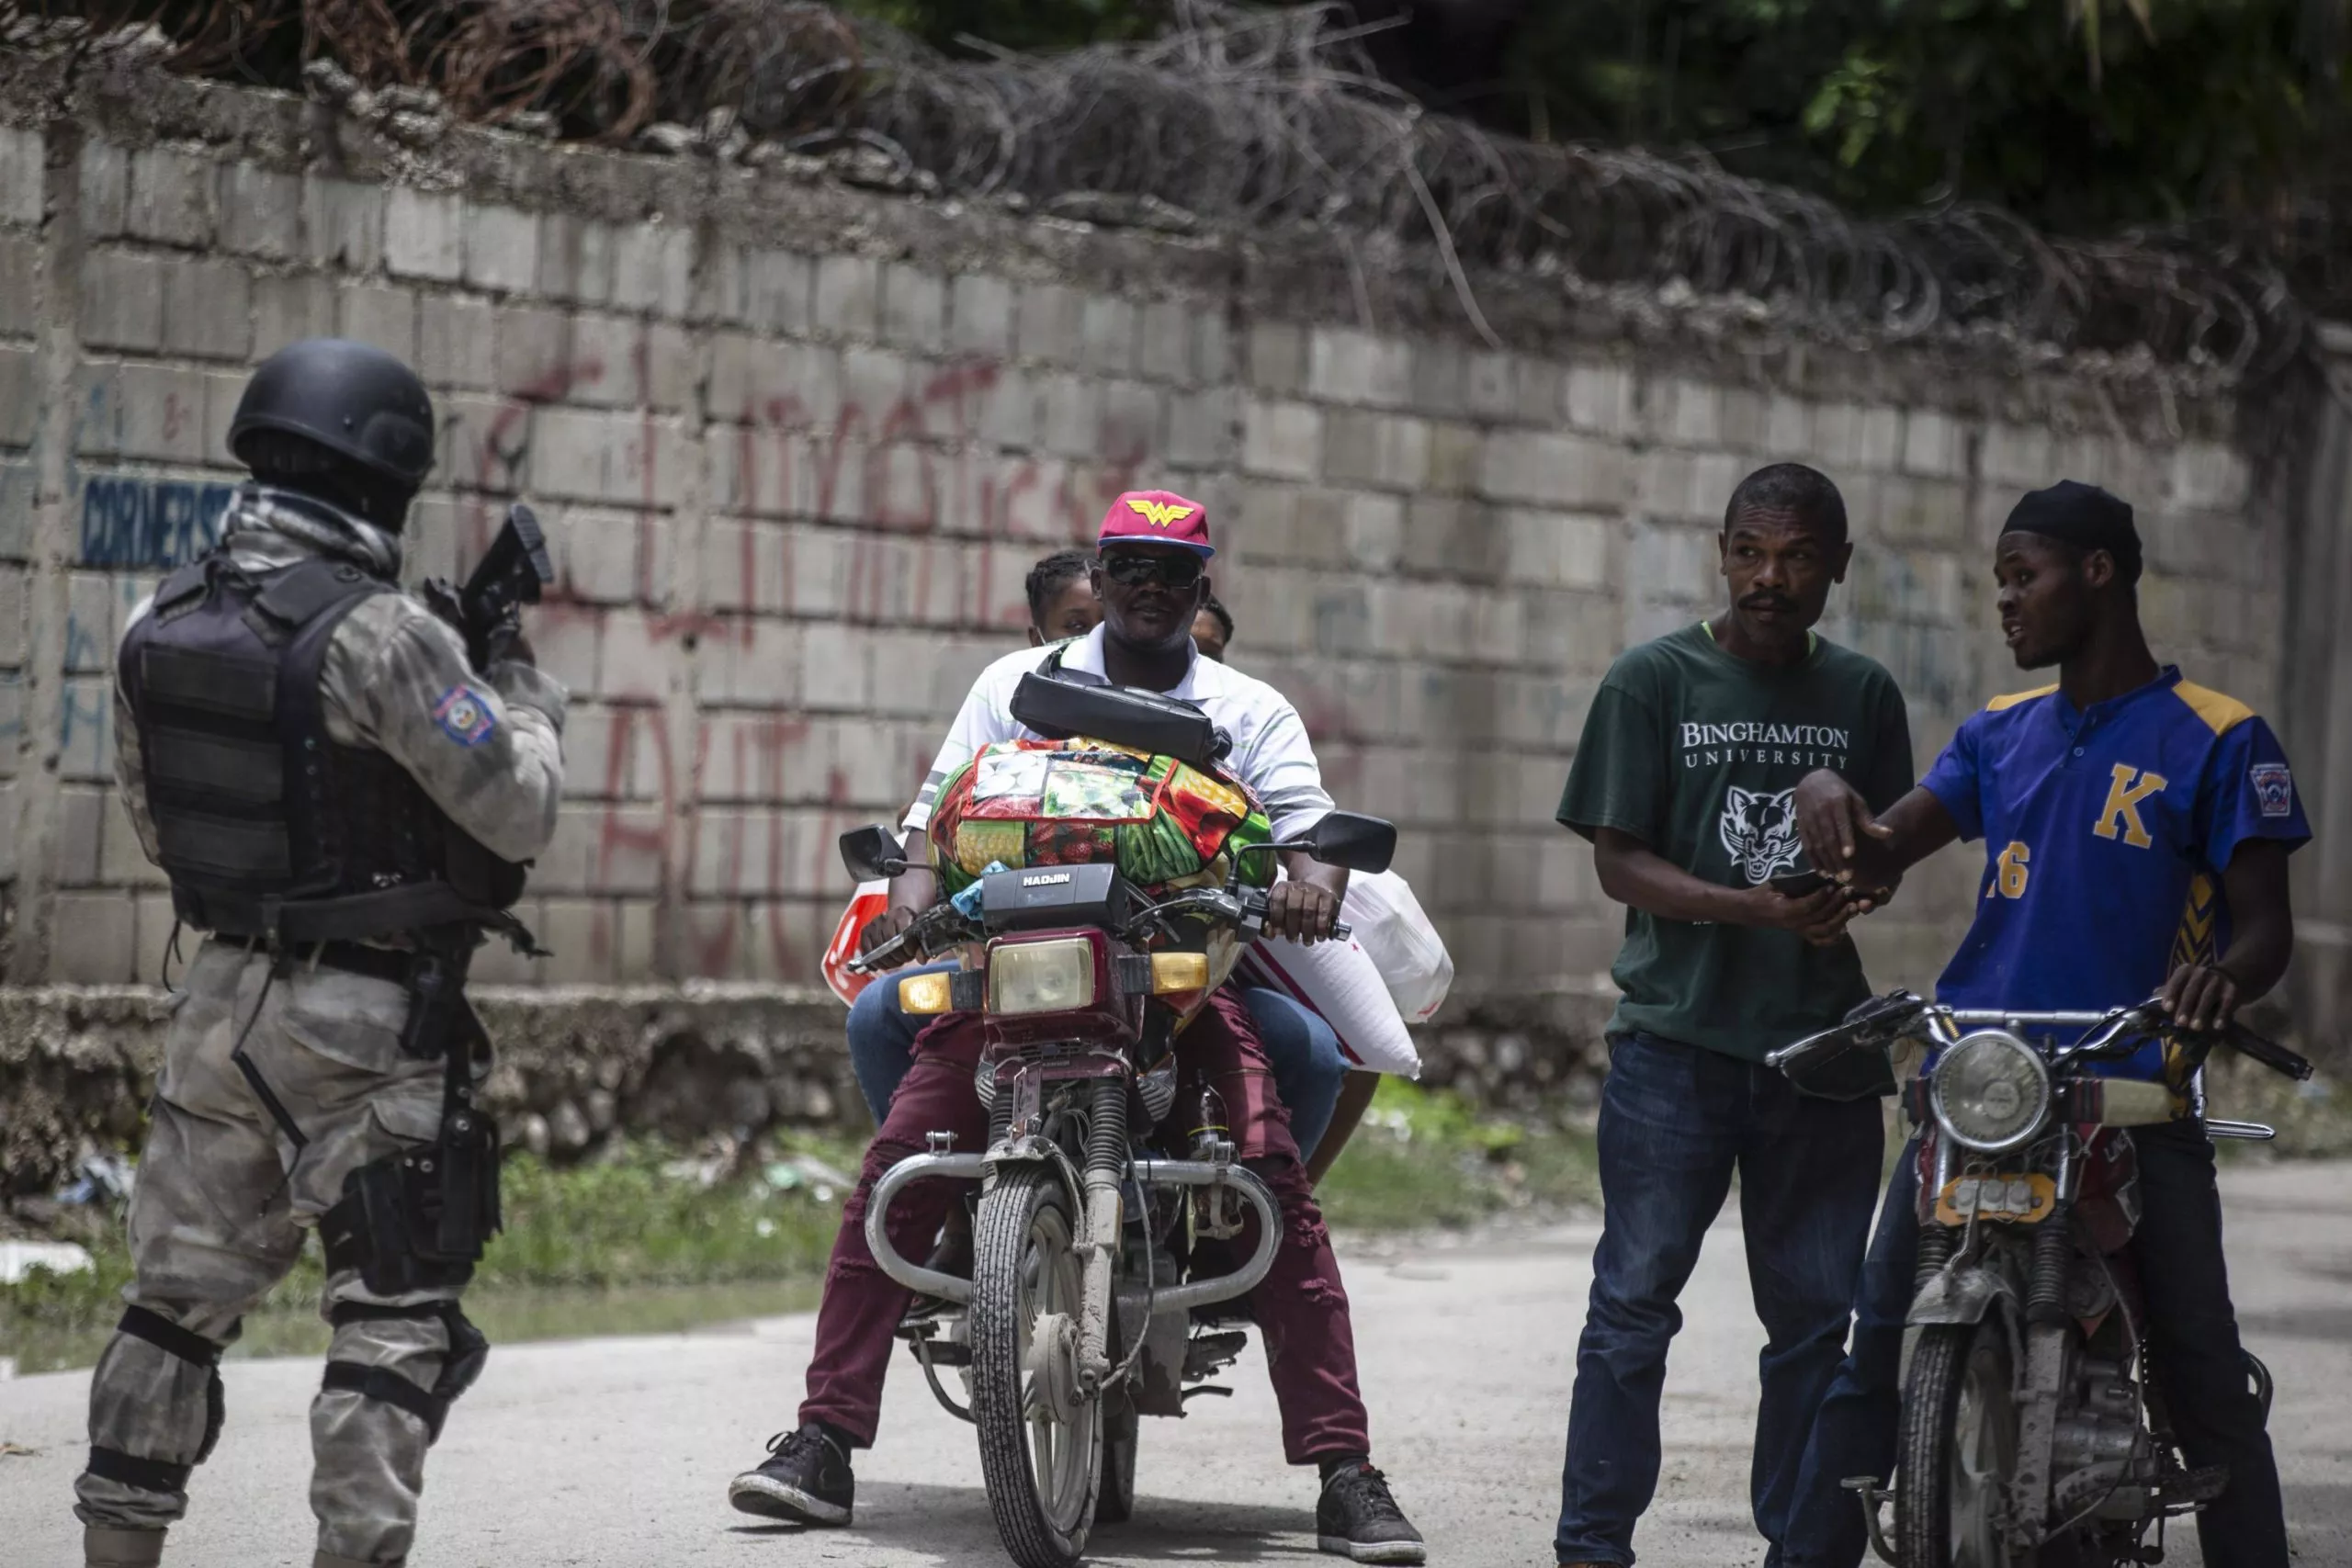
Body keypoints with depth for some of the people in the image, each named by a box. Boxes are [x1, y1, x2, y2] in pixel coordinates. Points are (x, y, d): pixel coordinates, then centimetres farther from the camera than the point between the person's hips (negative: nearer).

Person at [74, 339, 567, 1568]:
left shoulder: (158, 625, 3)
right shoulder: (380, 637, -19)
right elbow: (519, 811, -14)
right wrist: (519, 688, 3)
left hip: (221, 995, 7)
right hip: (365, 1023, -7)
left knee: (179, 1291, 15)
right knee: (394, 1308, 0)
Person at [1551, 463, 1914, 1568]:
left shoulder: (1863, 696, 10)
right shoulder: (1654, 682, 0)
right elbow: (1619, 861, -4)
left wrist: (1847, 885, -9)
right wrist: (1756, 907, -19)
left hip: (1820, 1045, 3)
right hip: (1677, 1035, -3)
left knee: (1815, 1313, 7)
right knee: (1635, 1303, -4)